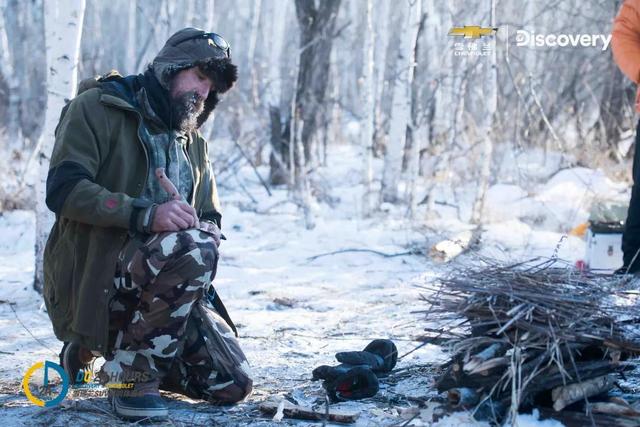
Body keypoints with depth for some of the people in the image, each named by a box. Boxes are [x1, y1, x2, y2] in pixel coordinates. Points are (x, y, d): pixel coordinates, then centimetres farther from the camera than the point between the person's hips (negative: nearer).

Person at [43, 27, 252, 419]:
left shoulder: (194, 144, 20)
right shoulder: (99, 108, -2)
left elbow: (211, 223, 18)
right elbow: (64, 189, -15)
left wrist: (203, 227, -9)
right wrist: (148, 215, -28)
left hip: (162, 290, 8)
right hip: (94, 276, -7)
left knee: (233, 385, -3)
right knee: (192, 249, -34)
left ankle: (105, 347, 18)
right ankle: (131, 372, -17)